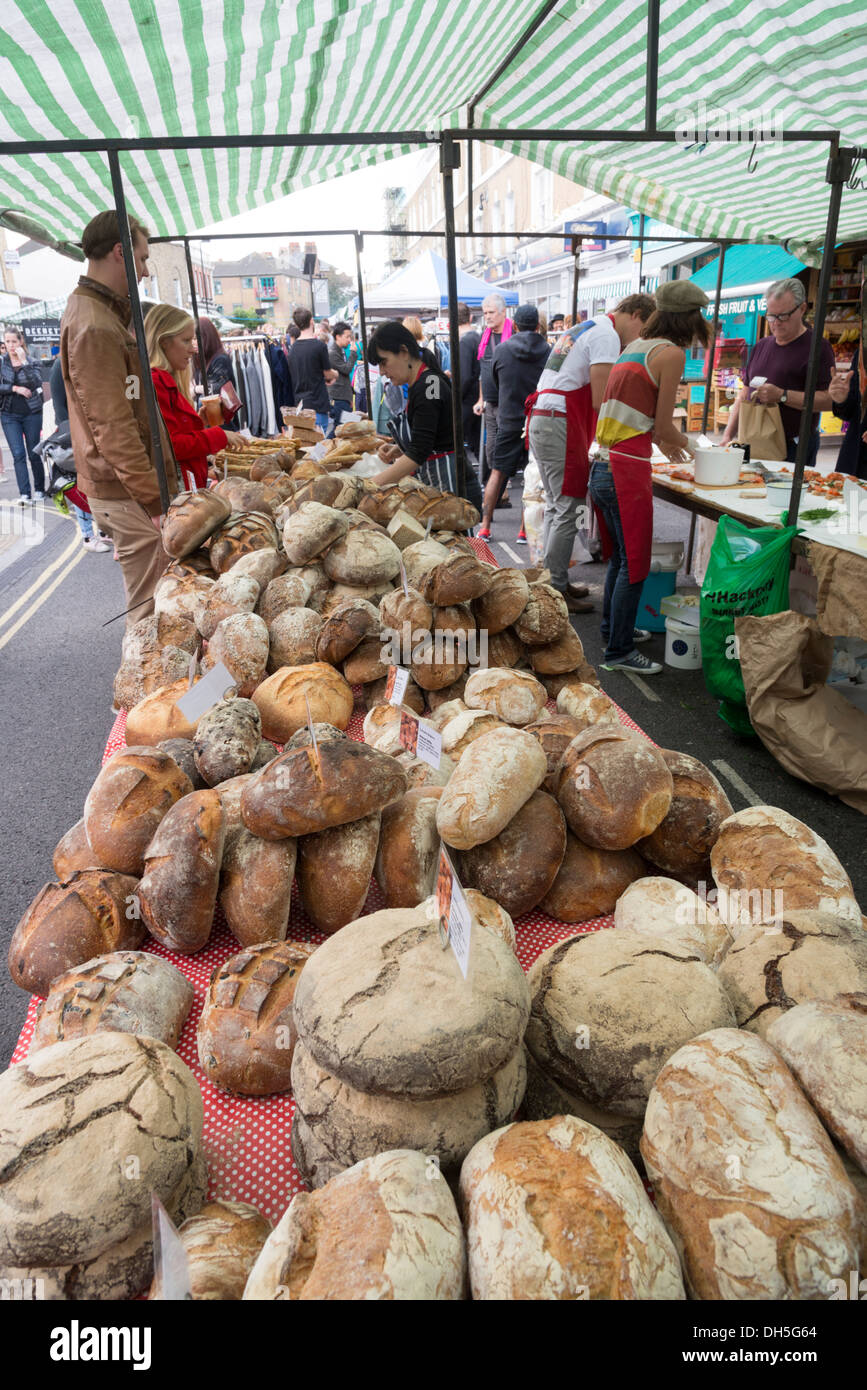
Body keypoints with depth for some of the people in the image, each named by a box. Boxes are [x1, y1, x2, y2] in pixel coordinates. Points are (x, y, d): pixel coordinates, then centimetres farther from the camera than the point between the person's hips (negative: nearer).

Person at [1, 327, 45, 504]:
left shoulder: (32, 362, 0)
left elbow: (36, 383, -17)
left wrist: (23, 361, -21)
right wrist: (15, 388, -14)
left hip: (32, 414, -1)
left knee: (34, 454, 6)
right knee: (18, 454, -7)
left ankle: (39, 489, 21)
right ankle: (24, 494, -10)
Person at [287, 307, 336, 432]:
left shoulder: (294, 347, 8)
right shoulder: (319, 345, -12)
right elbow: (328, 373, -3)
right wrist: (335, 374, 18)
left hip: (299, 403, 7)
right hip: (317, 403, -7)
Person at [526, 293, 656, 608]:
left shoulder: (582, 329, 24)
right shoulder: (607, 336, -8)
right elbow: (600, 402, -14)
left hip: (541, 420, 10)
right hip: (561, 426, -10)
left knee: (555, 506, 15)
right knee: (566, 510, -7)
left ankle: (552, 581, 22)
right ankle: (557, 591, -3)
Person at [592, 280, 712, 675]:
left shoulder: (635, 347, 16)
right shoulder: (671, 353, -8)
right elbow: (664, 426, -7)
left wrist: (663, 442, 34)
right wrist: (682, 443, 14)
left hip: (603, 468, 8)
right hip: (628, 470, -8)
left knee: (620, 556, 22)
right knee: (634, 564, 1)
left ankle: (613, 628, 35)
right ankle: (619, 651, 8)